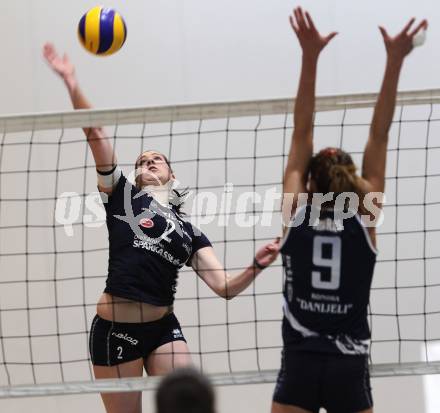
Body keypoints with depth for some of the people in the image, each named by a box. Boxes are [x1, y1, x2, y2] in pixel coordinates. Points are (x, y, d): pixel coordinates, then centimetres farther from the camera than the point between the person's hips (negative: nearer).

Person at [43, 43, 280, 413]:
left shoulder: (189, 233, 15)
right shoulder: (122, 196, 8)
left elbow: (225, 287, 6)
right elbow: (95, 133, -3)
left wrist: (256, 267, -12)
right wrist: (72, 85, -12)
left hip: (163, 329, 3)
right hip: (115, 329, -3)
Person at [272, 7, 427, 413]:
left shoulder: (296, 213, 0)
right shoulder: (364, 218, 0)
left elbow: (302, 133, -1)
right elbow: (379, 137, 0)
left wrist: (310, 57, -3)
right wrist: (394, 61, -3)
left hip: (299, 366, 0)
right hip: (350, 368, 1)